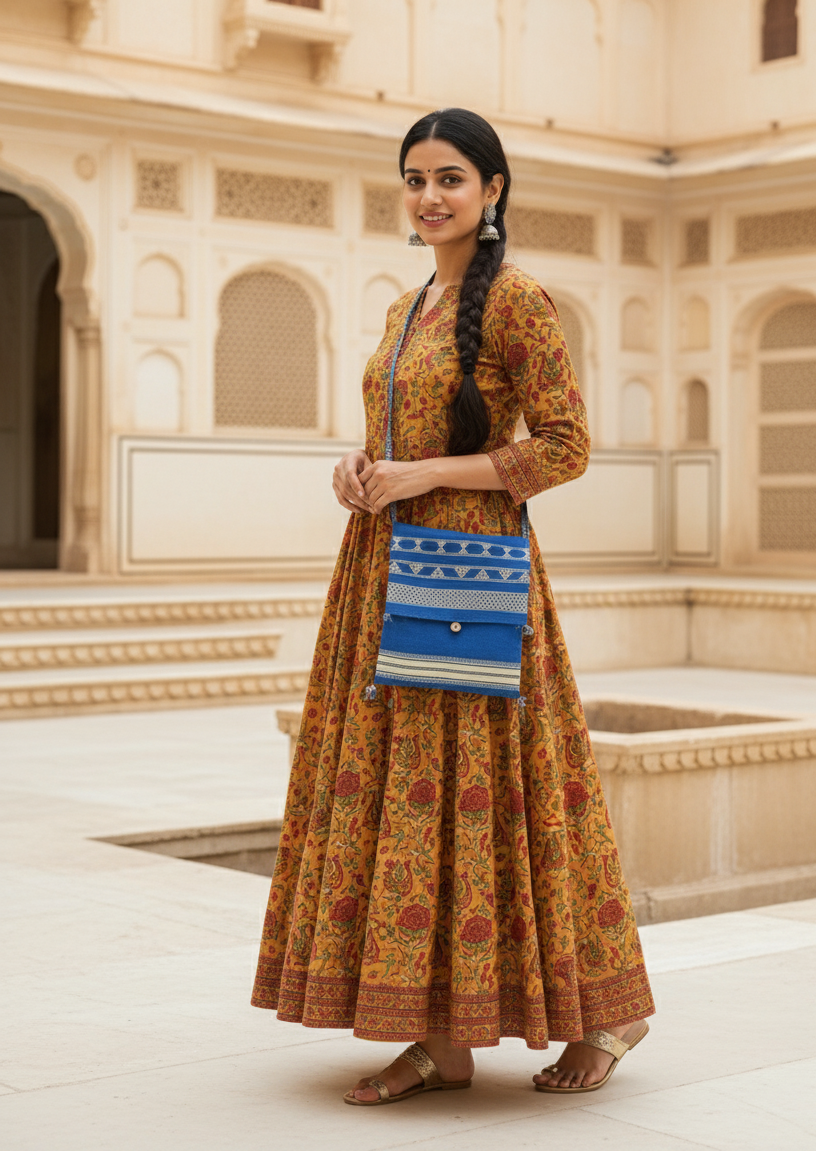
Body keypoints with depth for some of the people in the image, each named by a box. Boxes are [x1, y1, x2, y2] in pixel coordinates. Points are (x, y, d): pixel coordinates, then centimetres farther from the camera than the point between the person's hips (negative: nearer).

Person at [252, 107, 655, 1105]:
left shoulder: (516, 301, -8)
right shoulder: (408, 309, 16)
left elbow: (567, 446, -12)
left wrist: (424, 476, -16)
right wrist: (357, 467, 3)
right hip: (385, 572, 8)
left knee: (469, 789, -6)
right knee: (392, 790, 5)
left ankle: (605, 1011, 12)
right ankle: (439, 1039, 12)